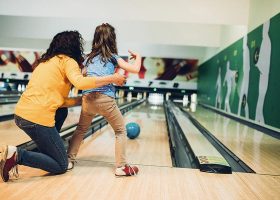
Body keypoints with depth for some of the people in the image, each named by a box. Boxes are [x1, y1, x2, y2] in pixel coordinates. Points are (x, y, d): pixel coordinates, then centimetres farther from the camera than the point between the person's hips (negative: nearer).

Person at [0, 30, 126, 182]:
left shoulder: (45, 61, 21)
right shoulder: (67, 61, -2)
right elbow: (80, 83, -23)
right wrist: (112, 78, -13)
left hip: (20, 113, 8)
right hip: (38, 118, -8)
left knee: (62, 111, 32)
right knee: (61, 166, 6)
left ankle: (47, 151, 24)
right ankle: (17, 155, -11)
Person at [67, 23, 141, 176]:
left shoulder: (89, 58, 19)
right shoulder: (113, 57, 8)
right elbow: (135, 69, 3)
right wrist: (138, 57, 21)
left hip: (87, 99, 4)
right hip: (105, 99, -4)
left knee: (81, 130, 24)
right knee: (120, 131, 12)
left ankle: (68, 160, 24)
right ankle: (121, 167, 8)